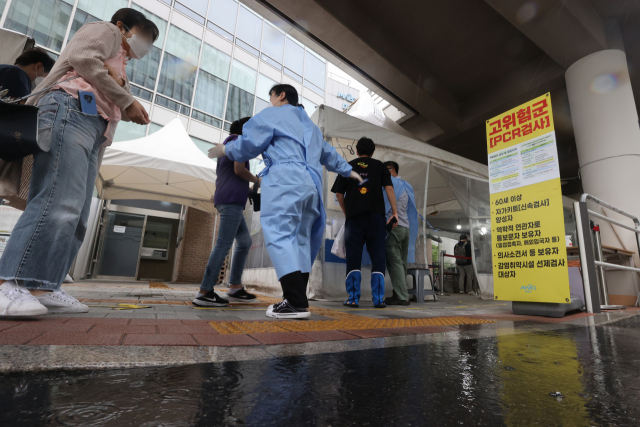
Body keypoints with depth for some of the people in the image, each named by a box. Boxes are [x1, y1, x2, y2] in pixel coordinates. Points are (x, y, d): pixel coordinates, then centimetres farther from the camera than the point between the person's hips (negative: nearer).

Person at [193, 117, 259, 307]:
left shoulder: (228, 143, 28)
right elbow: (239, 169, -14)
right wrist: (256, 180, 3)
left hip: (228, 199, 10)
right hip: (232, 198, -10)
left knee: (245, 242, 9)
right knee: (224, 244, -13)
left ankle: (235, 287, 8)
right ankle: (204, 292, -13)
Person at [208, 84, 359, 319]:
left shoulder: (271, 114, 11)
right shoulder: (310, 124, 33)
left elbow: (249, 144, 3)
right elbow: (328, 153, 39)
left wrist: (225, 150, 21)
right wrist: (347, 170, 52)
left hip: (284, 181, -8)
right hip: (310, 185, 8)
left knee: (279, 236, -13)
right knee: (300, 240, 7)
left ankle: (296, 302, -22)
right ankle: (298, 300, 6)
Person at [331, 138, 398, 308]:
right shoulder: (379, 166, 13)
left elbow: (339, 193, 8)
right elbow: (389, 188, 0)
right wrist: (394, 212, 2)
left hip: (354, 217, 0)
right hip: (376, 216, 0)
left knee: (354, 258, 3)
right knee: (378, 258, 3)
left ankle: (353, 298, 3)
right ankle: (378, 299, 1)